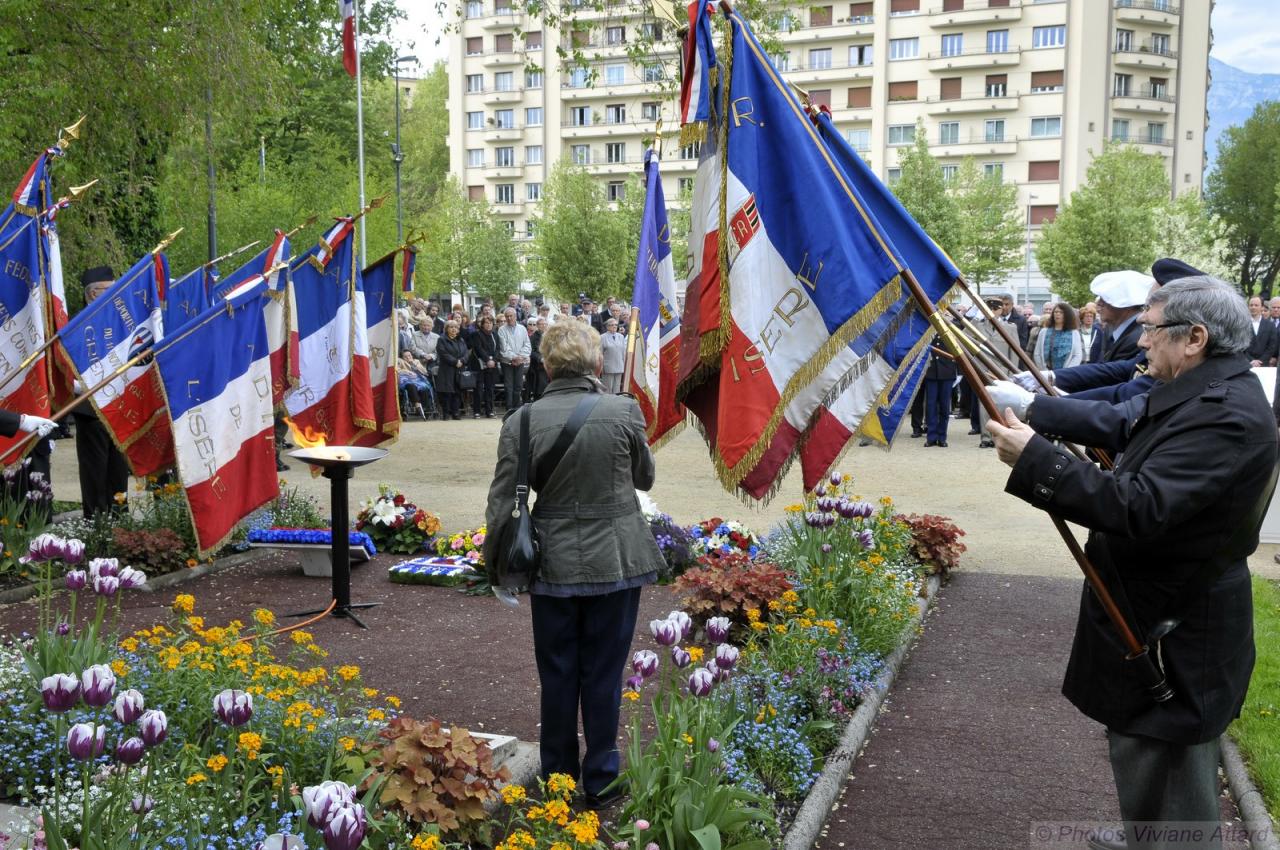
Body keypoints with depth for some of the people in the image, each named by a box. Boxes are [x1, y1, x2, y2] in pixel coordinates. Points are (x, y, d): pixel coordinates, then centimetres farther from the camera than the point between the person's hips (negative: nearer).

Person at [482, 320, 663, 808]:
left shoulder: (522, 422, -9)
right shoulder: (625, 412, -11)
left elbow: (502, 503, -5)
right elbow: (644, 478, 5)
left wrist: (493, 561, 9)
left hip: (553, 564, 1)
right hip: (616, 561, 0)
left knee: (557, 675, 15)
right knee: (603, 674, 12)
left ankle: (557, 777, 29)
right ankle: (600, 780, 23)